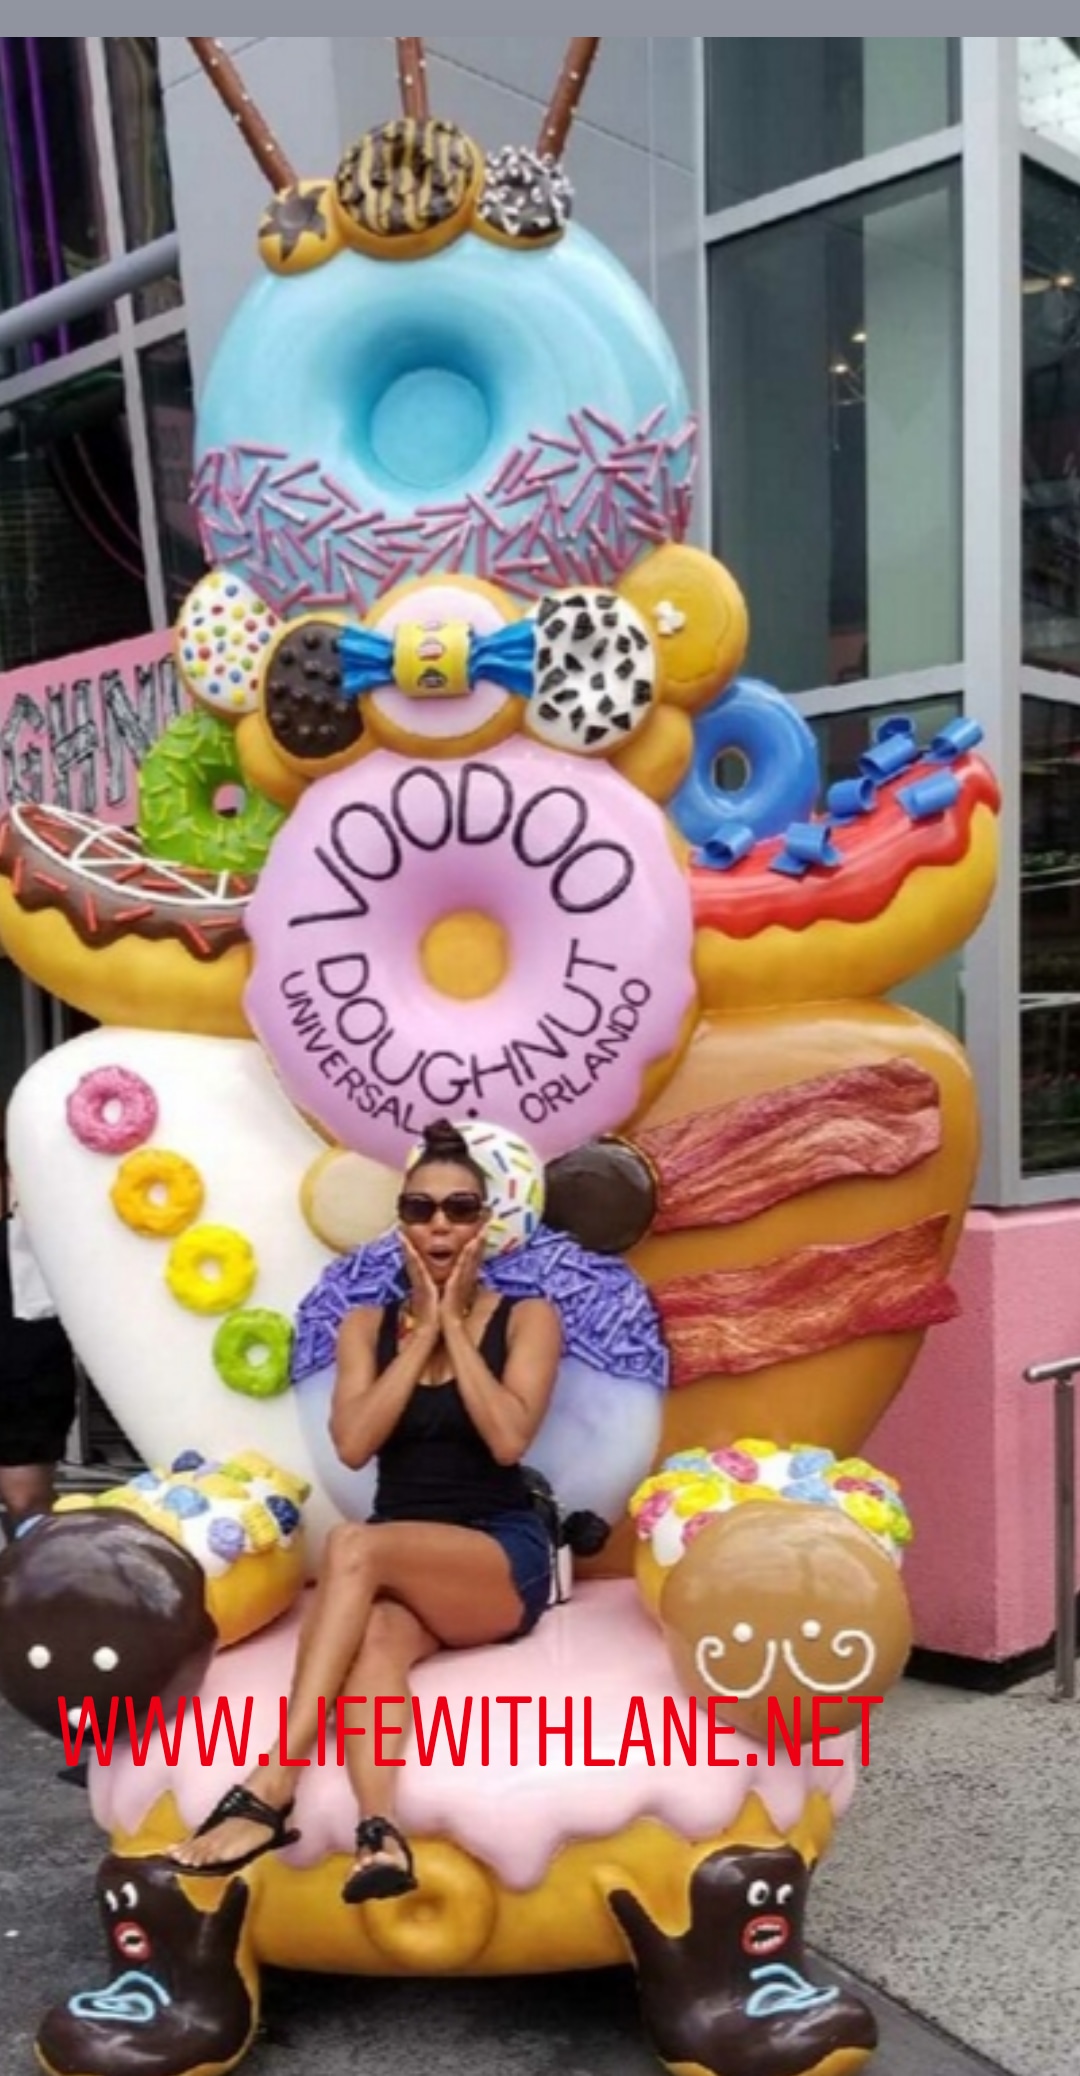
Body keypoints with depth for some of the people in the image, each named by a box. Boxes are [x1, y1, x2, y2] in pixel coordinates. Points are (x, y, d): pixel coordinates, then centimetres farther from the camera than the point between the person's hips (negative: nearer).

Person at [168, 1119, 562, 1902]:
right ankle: (380, 1837, -51)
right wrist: (420, 1335, -7)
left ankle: (272, 1785, -37)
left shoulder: (527, 1317, 2)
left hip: (504, 1560, -2)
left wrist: (456, 1327, -10)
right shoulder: (367, 1325, 11)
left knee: (355, 1545, -33)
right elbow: (353, 1444, -7)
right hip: (400, 1568, 3)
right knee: (376, 1634, -35)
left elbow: (508, 1439, -15)